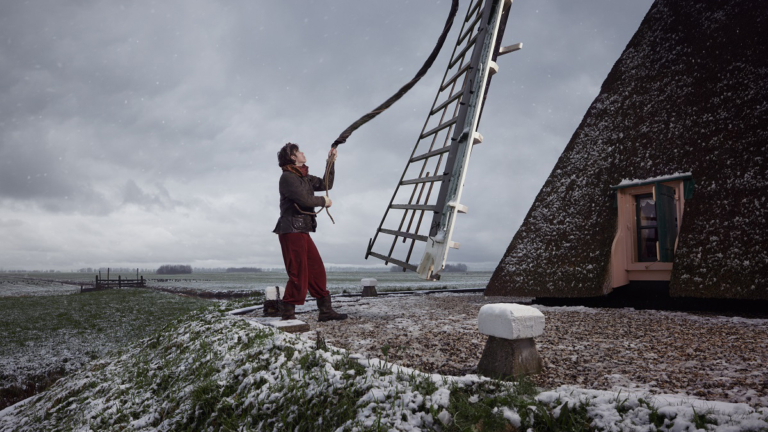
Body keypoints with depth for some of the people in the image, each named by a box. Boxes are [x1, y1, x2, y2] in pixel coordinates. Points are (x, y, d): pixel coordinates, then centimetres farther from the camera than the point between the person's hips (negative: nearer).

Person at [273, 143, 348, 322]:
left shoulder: (305, 177, 19)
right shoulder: (288, 177, -9)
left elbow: (326, 185, 21)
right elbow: (305, 199, -19)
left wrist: (331, 162, 17)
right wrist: (323, 201, -2)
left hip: (302, 232, 9)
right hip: (291, 231, -9)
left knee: (317, 271, 9)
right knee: (298, 275, -9)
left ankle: (325, 311, 14)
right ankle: (287, 315, -1)